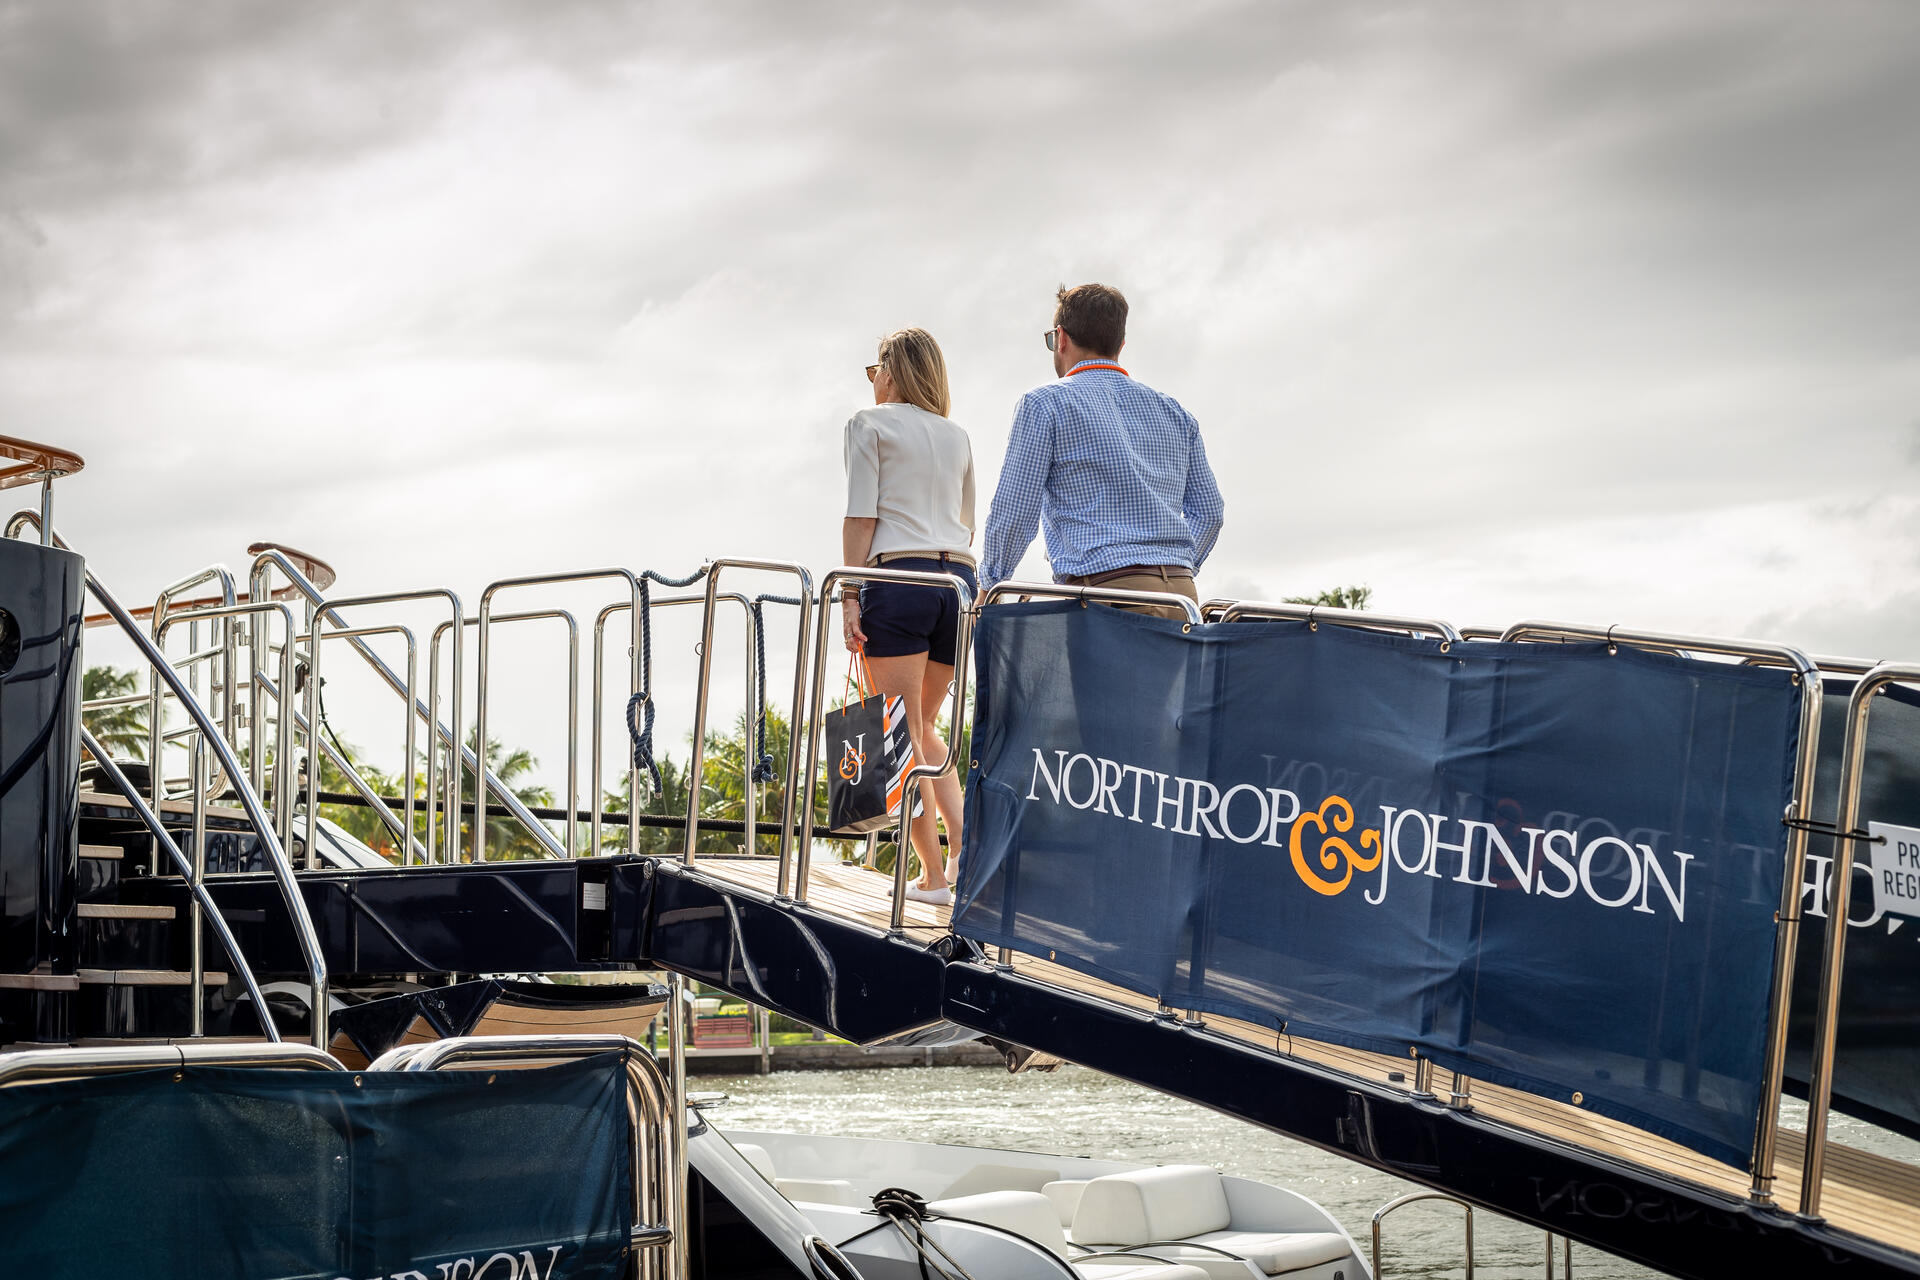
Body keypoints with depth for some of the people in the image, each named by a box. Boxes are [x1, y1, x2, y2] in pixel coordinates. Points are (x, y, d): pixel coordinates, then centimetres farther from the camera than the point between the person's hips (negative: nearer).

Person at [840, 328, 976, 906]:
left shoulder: (869, 424, 4)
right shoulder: (957, 437, 20)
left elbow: (860, 516, -5)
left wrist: (849, 595, -7)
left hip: (899, 575, -6)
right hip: (959, 580, 6)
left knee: (904, 733, -1)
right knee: (922, 726, 19)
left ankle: (933, 874, -4)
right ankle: (964, 845, 2)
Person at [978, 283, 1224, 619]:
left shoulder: (1044, 403, 5)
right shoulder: (1174, 412, 22)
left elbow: (1015, 510, 1)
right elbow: (1209, 510, 20)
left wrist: (989, 586, 15)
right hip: (1183, 595, 6)